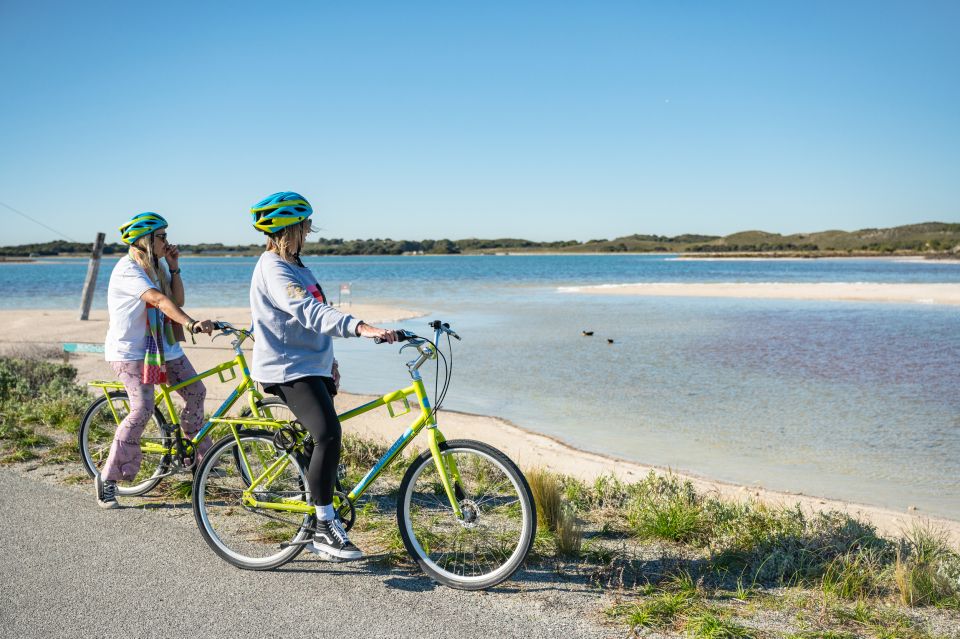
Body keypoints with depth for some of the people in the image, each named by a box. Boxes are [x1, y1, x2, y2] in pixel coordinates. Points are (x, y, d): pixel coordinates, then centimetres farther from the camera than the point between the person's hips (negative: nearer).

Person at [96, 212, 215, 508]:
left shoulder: (156, 265, 9)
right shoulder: (127, 269, -19)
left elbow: (177, 301, 4)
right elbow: (159, 300, -35)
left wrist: (174, 267, -5)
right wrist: (191, 323, -48)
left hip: (163, 345, 9)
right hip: (130, 350, -9)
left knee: (196, 392, 6)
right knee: (143, 410, -19)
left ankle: (198, 456, 24)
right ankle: (106, 478, -7)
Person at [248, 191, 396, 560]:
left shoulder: (295, 266, 18)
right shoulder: (274, 271, -16)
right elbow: (310, 312, -32)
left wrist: (329, 362, 25)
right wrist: (361, 327, -45)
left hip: (311, 366, 10)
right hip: (288, 369, -10)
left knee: (323, 443, 11)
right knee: (328, 435, -26)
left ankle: (320, 533, 20)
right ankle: (326, 525, -18)